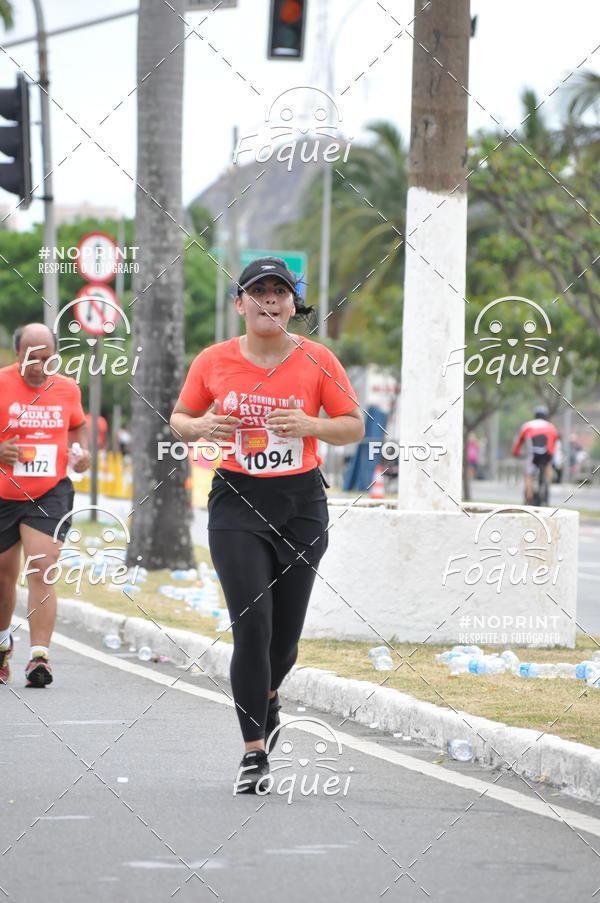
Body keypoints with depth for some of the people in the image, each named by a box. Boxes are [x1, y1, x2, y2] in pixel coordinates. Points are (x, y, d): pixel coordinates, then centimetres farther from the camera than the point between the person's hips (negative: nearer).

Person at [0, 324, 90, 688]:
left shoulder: (67, 388, 2)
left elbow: (78, 425, 21)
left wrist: (82, 450, 2)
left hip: (50, 494, 0)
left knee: (41, 572, -15)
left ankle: (39, 656, -19)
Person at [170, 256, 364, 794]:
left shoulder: (318, 360, -1)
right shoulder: (214, 361, 0)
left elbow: (355, 427, 3)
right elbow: (180, 419, 13)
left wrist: (310, 424, -16)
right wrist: (200, 427, -11)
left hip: (303, 503, 1)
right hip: (238, 502, -1)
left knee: (286, 630, 7)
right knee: (252, 623, -14)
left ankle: (267, 696, 42)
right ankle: (255, 752, -9)